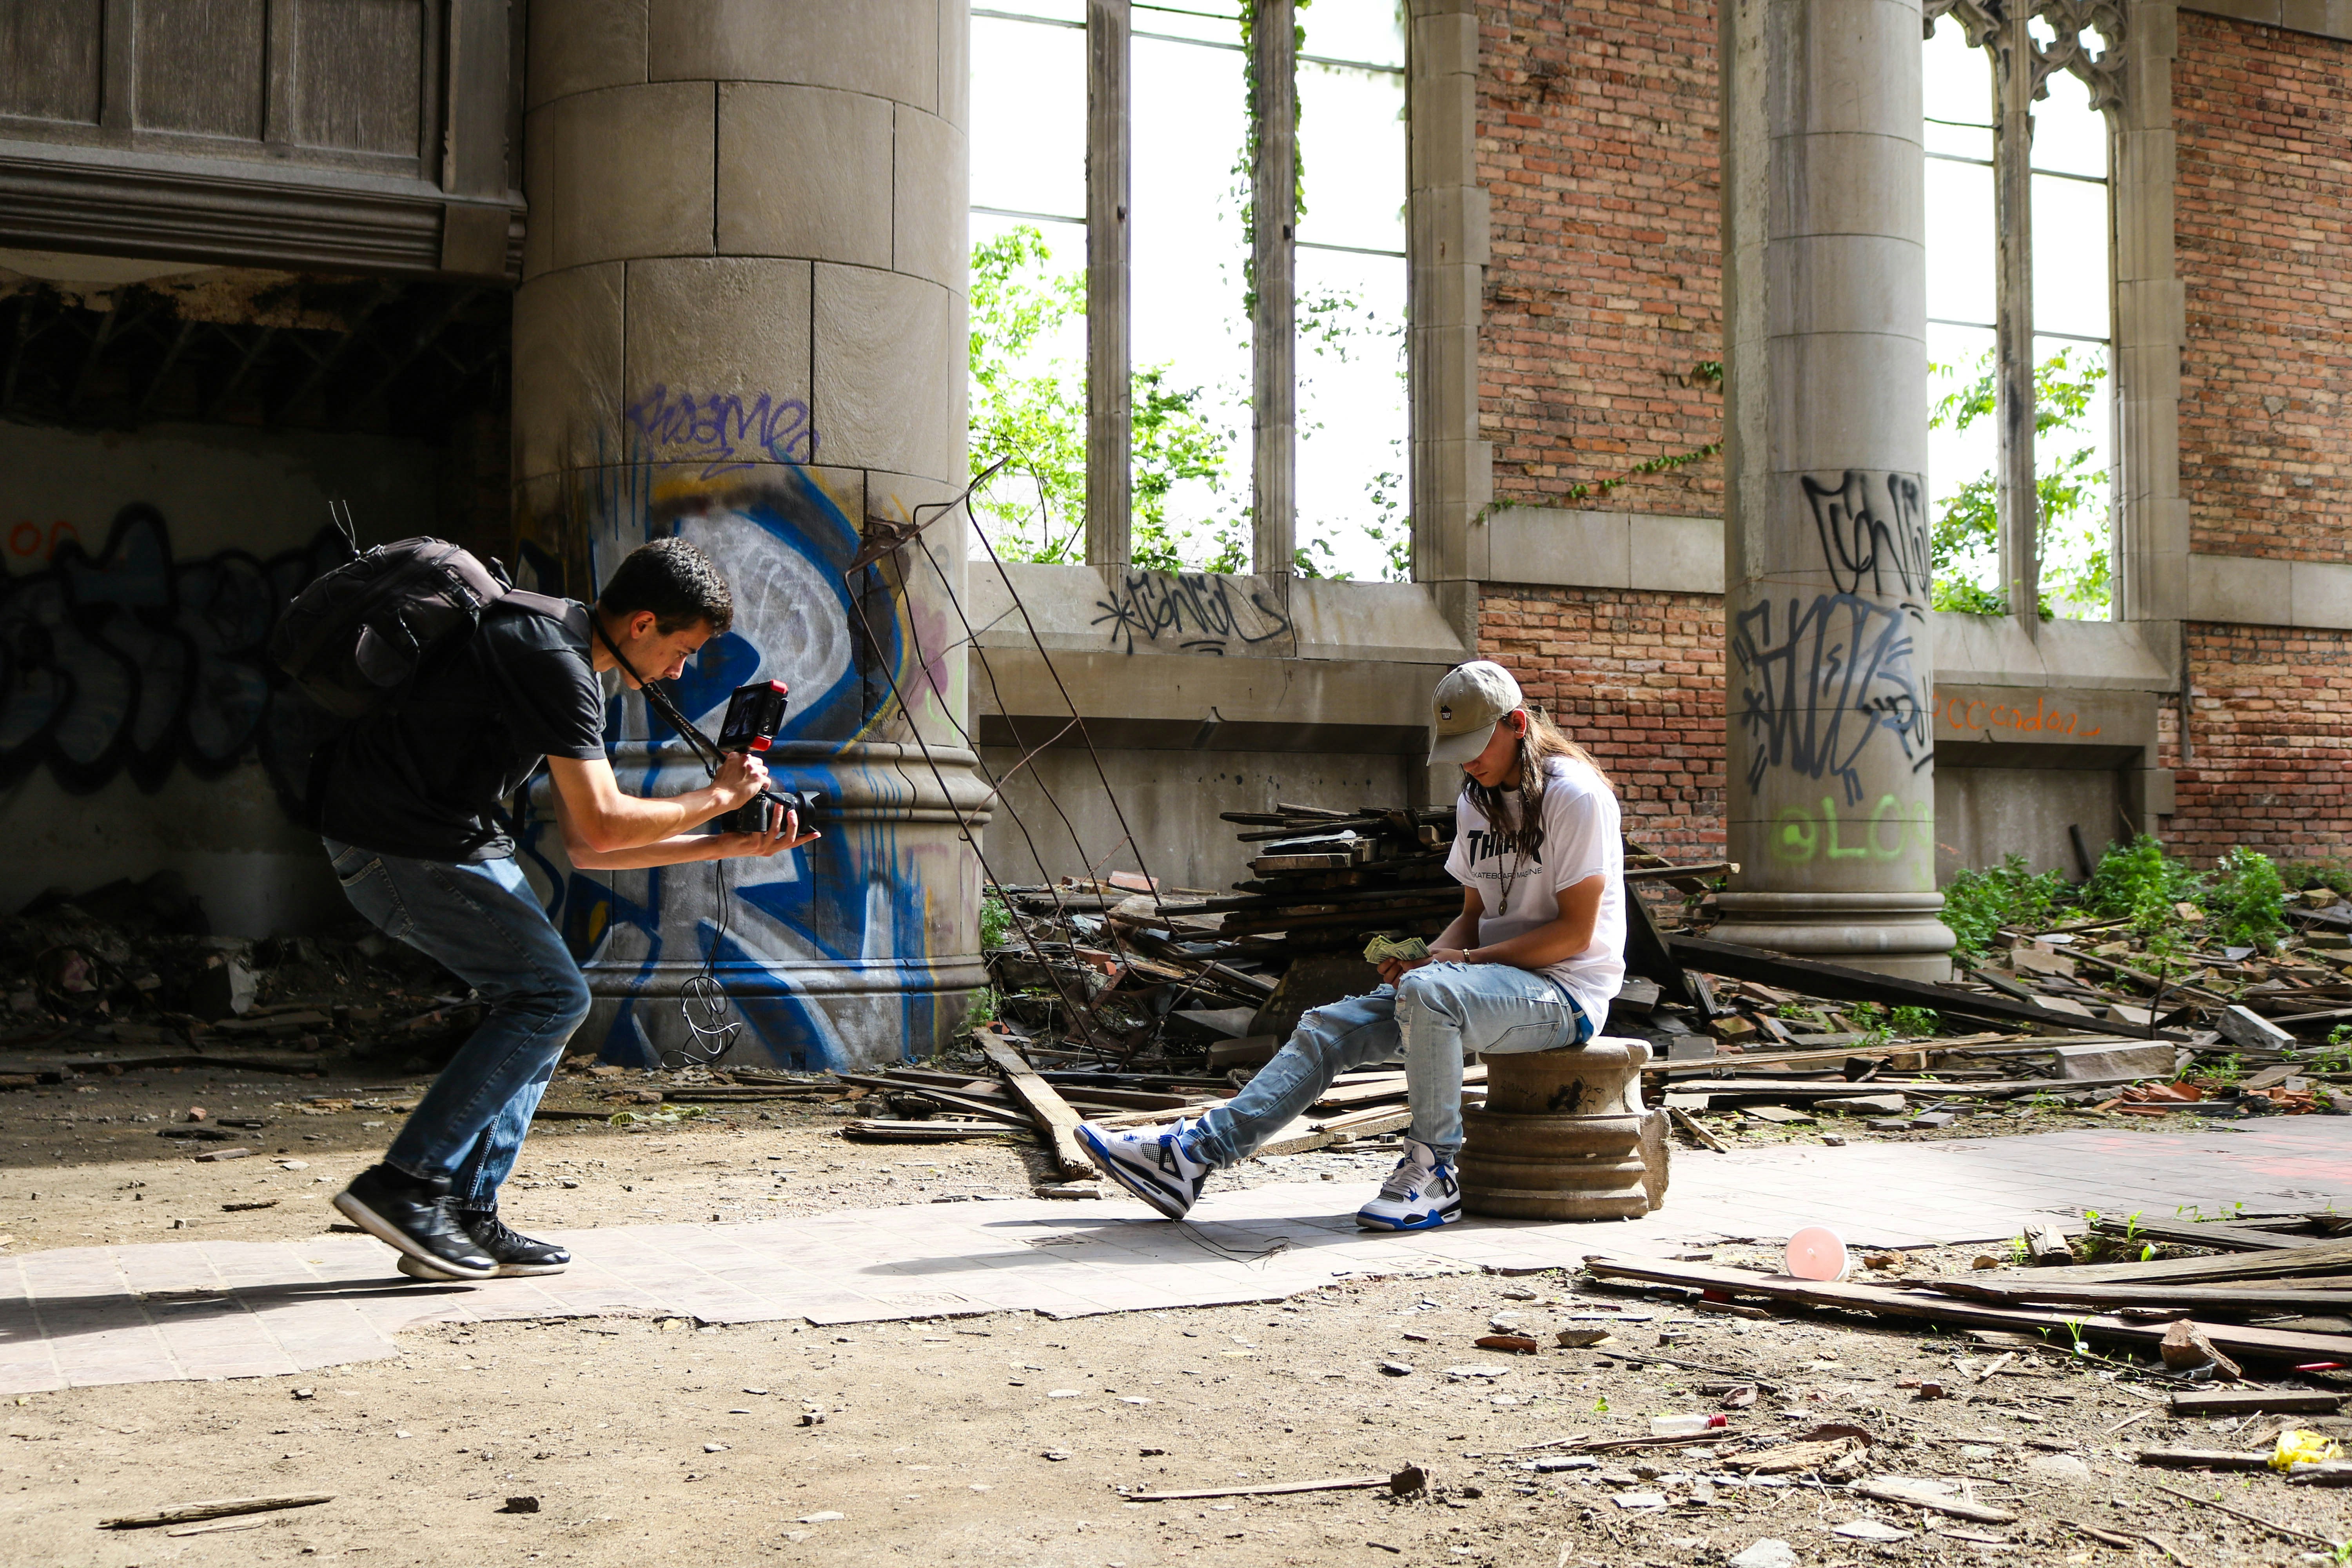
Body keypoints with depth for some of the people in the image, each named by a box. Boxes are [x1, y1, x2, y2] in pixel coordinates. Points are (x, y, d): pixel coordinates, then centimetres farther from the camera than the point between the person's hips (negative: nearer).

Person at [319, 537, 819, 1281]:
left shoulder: (570, 662, 16)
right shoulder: (555, 660, -17)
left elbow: (584, 847, 16)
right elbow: (602, 825, -19)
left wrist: (728, 846, 15)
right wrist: (718, 796, -4)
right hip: (403, 847, -10)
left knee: (542, 999, 9)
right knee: (552, 996, -9)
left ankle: (466, 1216, 8)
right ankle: (405, 1185, -9)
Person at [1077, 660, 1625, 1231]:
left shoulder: (1575, 794, -11)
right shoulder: (1476, 800, 15)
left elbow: (1575, 930, -15)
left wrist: (1464, 959, -17)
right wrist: (1426, 955, -4)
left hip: (1567, 991, -8)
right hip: (1494, 977, 8)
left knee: (1429, 992, -36)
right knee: (1331, 1026, -9)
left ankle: (1433, 1174, -23)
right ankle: (1192, 1153, -15)